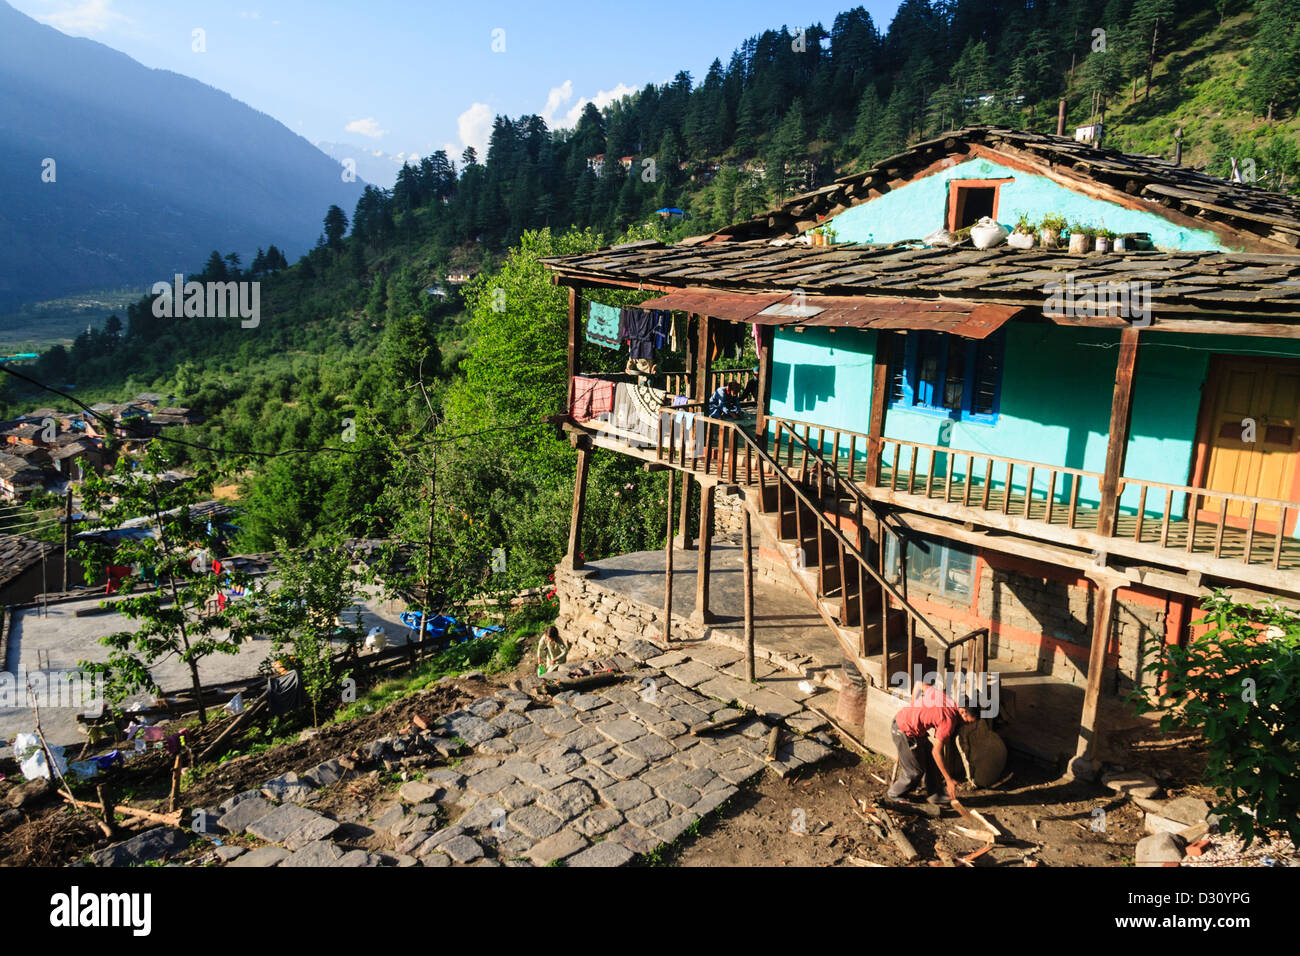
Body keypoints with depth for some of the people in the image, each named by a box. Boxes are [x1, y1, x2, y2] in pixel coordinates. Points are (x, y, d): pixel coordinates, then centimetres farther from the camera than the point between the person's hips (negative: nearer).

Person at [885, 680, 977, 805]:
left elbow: (920, 685, 11)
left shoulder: (946, 697, -3)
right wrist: (949, 780, -14)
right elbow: (936, 752, -21)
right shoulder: (949, 721, -23)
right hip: (904, 731, -9)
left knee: (931, 761, 16)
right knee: (916, 771, 6)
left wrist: (913, 708, 18)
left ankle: (935, 795, 28)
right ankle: (893, 795, 26)